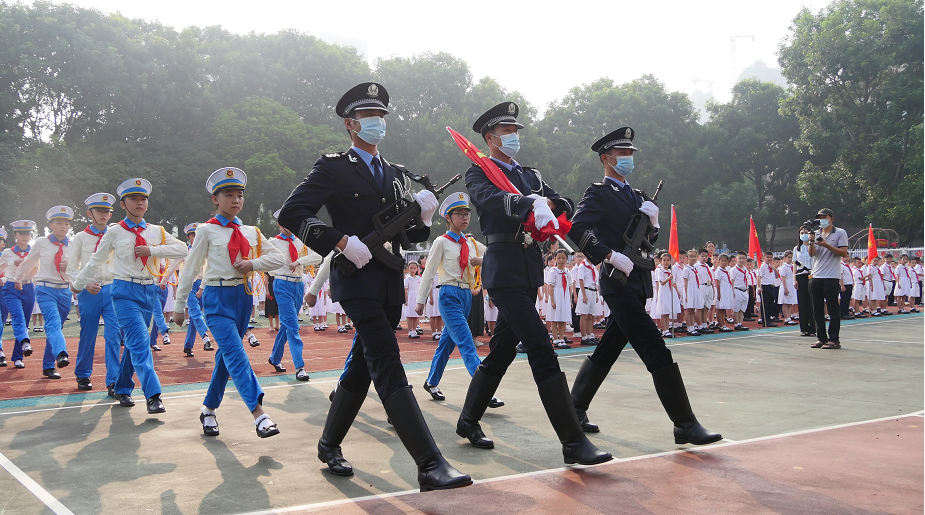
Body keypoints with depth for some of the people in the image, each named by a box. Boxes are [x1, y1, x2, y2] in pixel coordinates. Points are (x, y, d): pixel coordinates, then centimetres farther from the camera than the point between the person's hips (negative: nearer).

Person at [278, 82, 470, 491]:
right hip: (357, 278, -7)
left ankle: (329, 444, 30)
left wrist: (422, 218, -3)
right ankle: (430, 465, -21)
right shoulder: (333, 167, -2)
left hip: (391, 283, 7)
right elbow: (291, 214, -11)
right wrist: (343, 242, -18)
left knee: (364, 365, 14)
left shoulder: (397, 175, 18)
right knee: (388, 364, -15)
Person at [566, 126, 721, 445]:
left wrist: (653, 221, 0)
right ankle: (685, 425, -7)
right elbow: (577, 228, -21)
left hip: (637, 284, 9)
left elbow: (648, 241, 20)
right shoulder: (598, 193, -6)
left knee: (606, 352, 13)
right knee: (658, 354, -11)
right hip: (620, 284, -9)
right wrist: (610, 255, -23)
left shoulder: (634, 196, 20)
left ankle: (575, 409, 24)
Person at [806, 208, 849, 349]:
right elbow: (812, 254, 5)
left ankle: (834, 340, 1)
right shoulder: (816, 233, 15)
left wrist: (827, 245, -15)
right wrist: (811, 242, -13)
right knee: (817, 310, 7)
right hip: (816, 276, 5)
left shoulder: (840, 233, 1)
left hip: (831, 277, -5)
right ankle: (821, 338, 14)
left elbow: (844, 253, -7)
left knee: (833, 310, -3)